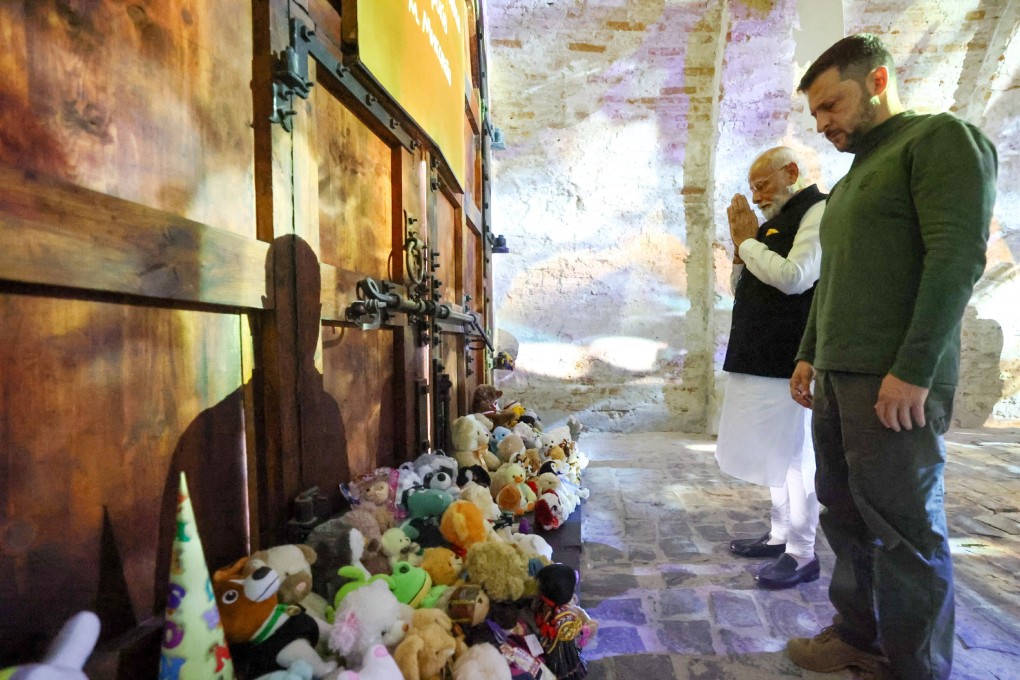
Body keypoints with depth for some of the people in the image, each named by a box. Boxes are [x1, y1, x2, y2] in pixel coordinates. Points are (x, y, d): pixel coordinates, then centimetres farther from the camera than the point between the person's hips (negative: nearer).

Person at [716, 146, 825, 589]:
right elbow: (742, 289, 19)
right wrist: (740, 246, 4)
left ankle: (802, 553, 12)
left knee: (793, 453, -1)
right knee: (775, 452, 15)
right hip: (761, 356, 9)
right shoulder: (772, 223, 18)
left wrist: (748, 241, -8)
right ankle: (781, 534, 29)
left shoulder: (818, 211, -6)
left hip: (790, 358, -9)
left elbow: (794, 277, -22)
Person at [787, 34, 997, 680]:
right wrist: (809, 356, 16)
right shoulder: (852, 179, 21)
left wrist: (913, 371, -20)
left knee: (904, 528, 1)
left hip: (895, 381, -8)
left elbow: (959, 255, -14)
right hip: (837, 378, 8)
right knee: (846, 515, 13)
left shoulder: (943, 137, -2)